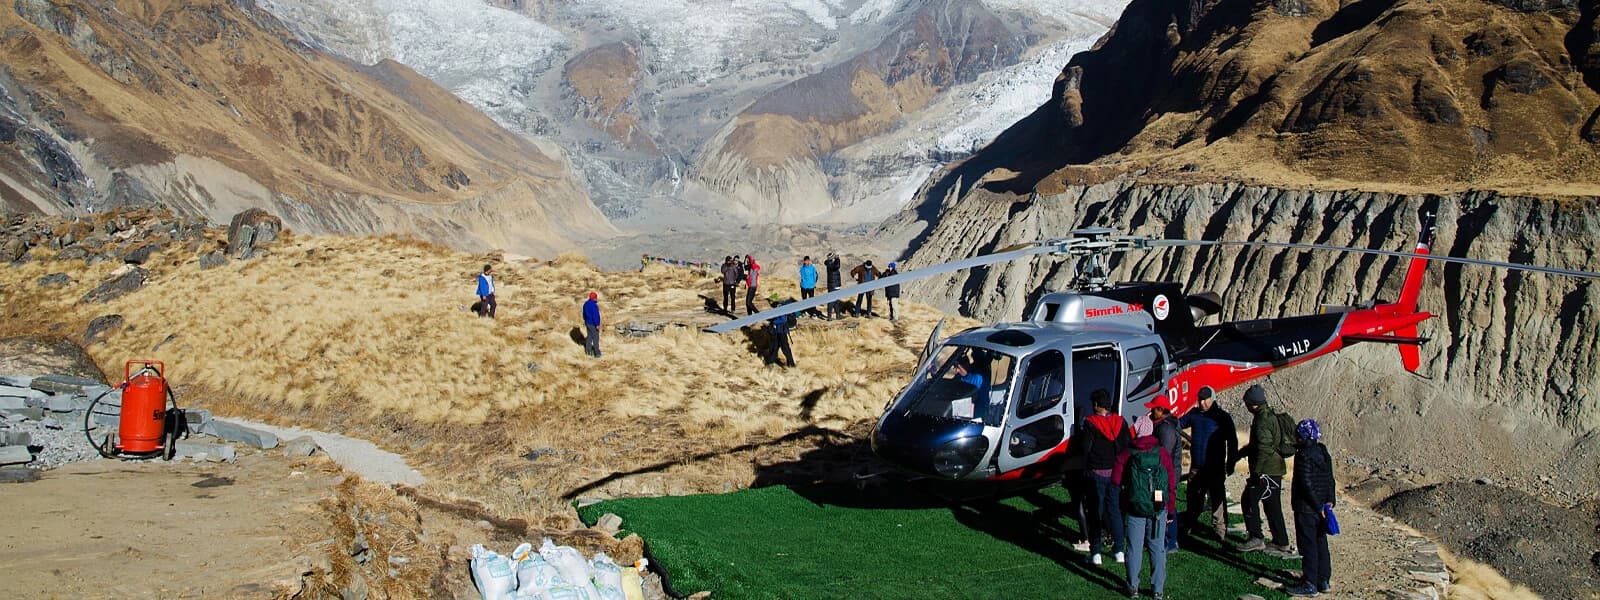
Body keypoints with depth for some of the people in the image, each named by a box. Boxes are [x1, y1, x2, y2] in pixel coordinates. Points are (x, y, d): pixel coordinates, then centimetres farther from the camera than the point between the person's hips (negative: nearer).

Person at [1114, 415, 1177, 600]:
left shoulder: (1126, 455, -4)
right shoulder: (1163, 453, -1)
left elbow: (1115, 482, -4)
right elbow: (1172, 485, 2)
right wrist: (1170, 511, 11)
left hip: (1134, 509, -1)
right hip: (1158, 509, 1)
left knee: (1134, 548, 8)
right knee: (1157, 548, 8)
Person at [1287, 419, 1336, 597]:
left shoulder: (1303, 456, -17)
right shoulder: (1324, 453, 9)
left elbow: (1307, 485, -21)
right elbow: (1330, 480, 11)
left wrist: (1318, 507, -16)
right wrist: (1329, 501, 8)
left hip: (1306, 509, -8)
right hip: (1320, 507, 8)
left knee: (1308, 545, -3)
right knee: (1320, 543, 15)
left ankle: (1310, 584, 0)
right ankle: (1324, 580, 22)